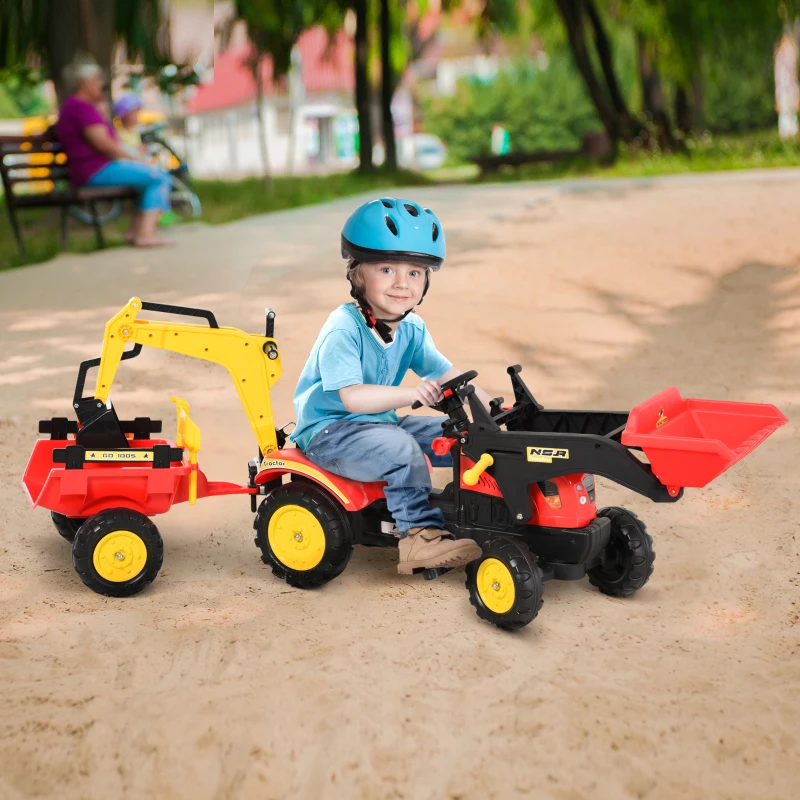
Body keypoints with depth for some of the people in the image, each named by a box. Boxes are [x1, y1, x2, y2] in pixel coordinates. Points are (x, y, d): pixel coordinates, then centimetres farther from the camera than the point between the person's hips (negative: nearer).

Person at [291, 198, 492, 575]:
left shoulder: (411, 330, 2)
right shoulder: (344, 329, -23)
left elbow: (445, 372, 3)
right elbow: (351, 397, -32)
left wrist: (492, 405, -15)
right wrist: (410, 394, -44)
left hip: (380, 423, 8)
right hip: (328, 432, -8)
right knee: (400, 446, -34)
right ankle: (418, 536, -26)